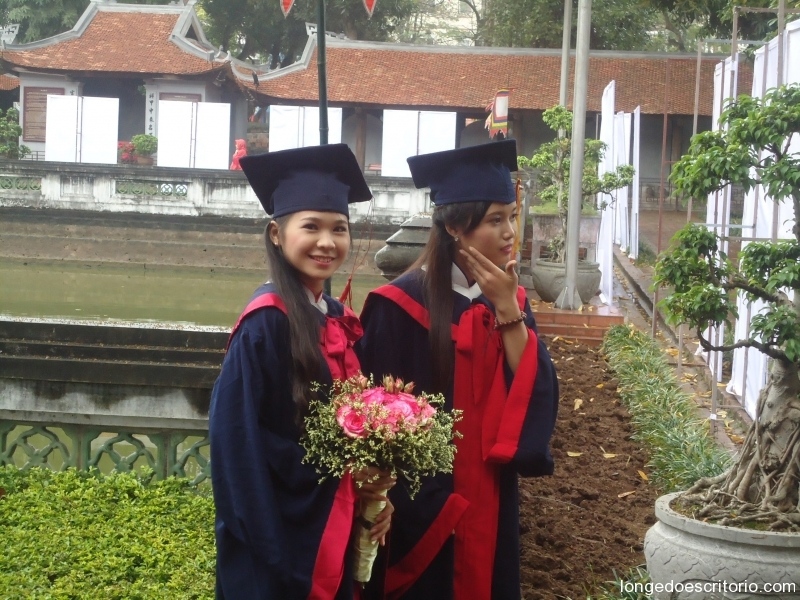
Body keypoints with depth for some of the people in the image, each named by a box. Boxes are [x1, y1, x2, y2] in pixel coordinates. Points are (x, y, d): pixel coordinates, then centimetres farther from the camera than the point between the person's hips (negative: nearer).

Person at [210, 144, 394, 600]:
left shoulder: (340, 321, 7)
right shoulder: (267, 322, -16)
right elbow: (236, 433, -20)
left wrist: (373, 491, -3)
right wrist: (336, 470, -17)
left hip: (332, 532, 8)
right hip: (278, 536, -8)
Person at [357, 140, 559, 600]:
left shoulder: (508, 300, 5)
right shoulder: (403, 305, -15)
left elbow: (538, 396, -6)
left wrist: (508, 312, -15)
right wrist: (434, 506, -13)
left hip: (489, 508, 6)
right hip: (422, 517, -6)